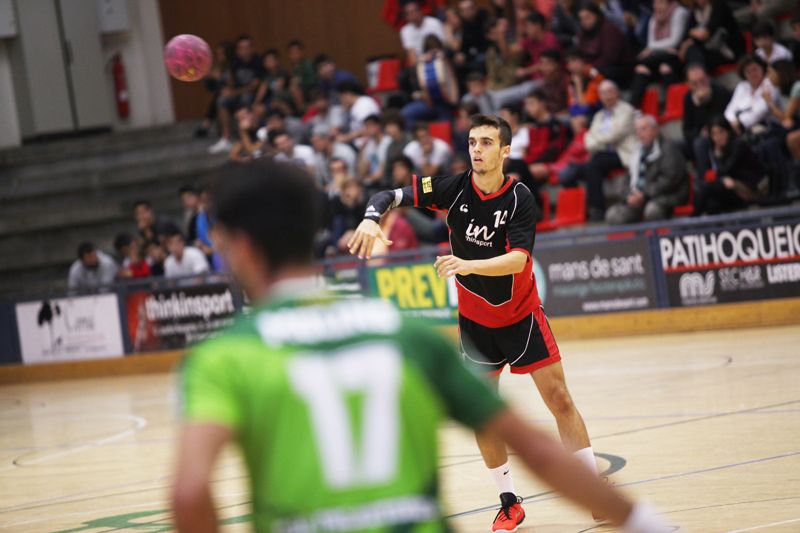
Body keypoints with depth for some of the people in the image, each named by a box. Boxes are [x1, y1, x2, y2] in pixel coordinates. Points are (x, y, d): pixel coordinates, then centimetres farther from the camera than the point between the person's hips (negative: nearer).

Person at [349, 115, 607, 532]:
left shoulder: (520, 199, -19)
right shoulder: (453, 188, -13)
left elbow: (518, 259, -31)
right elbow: (390, 196, -13)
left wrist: (469, 265, -46)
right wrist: (371, 219, -35)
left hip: (522, 315, -2)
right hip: (475, 320, 2)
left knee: (559, 399, -5)